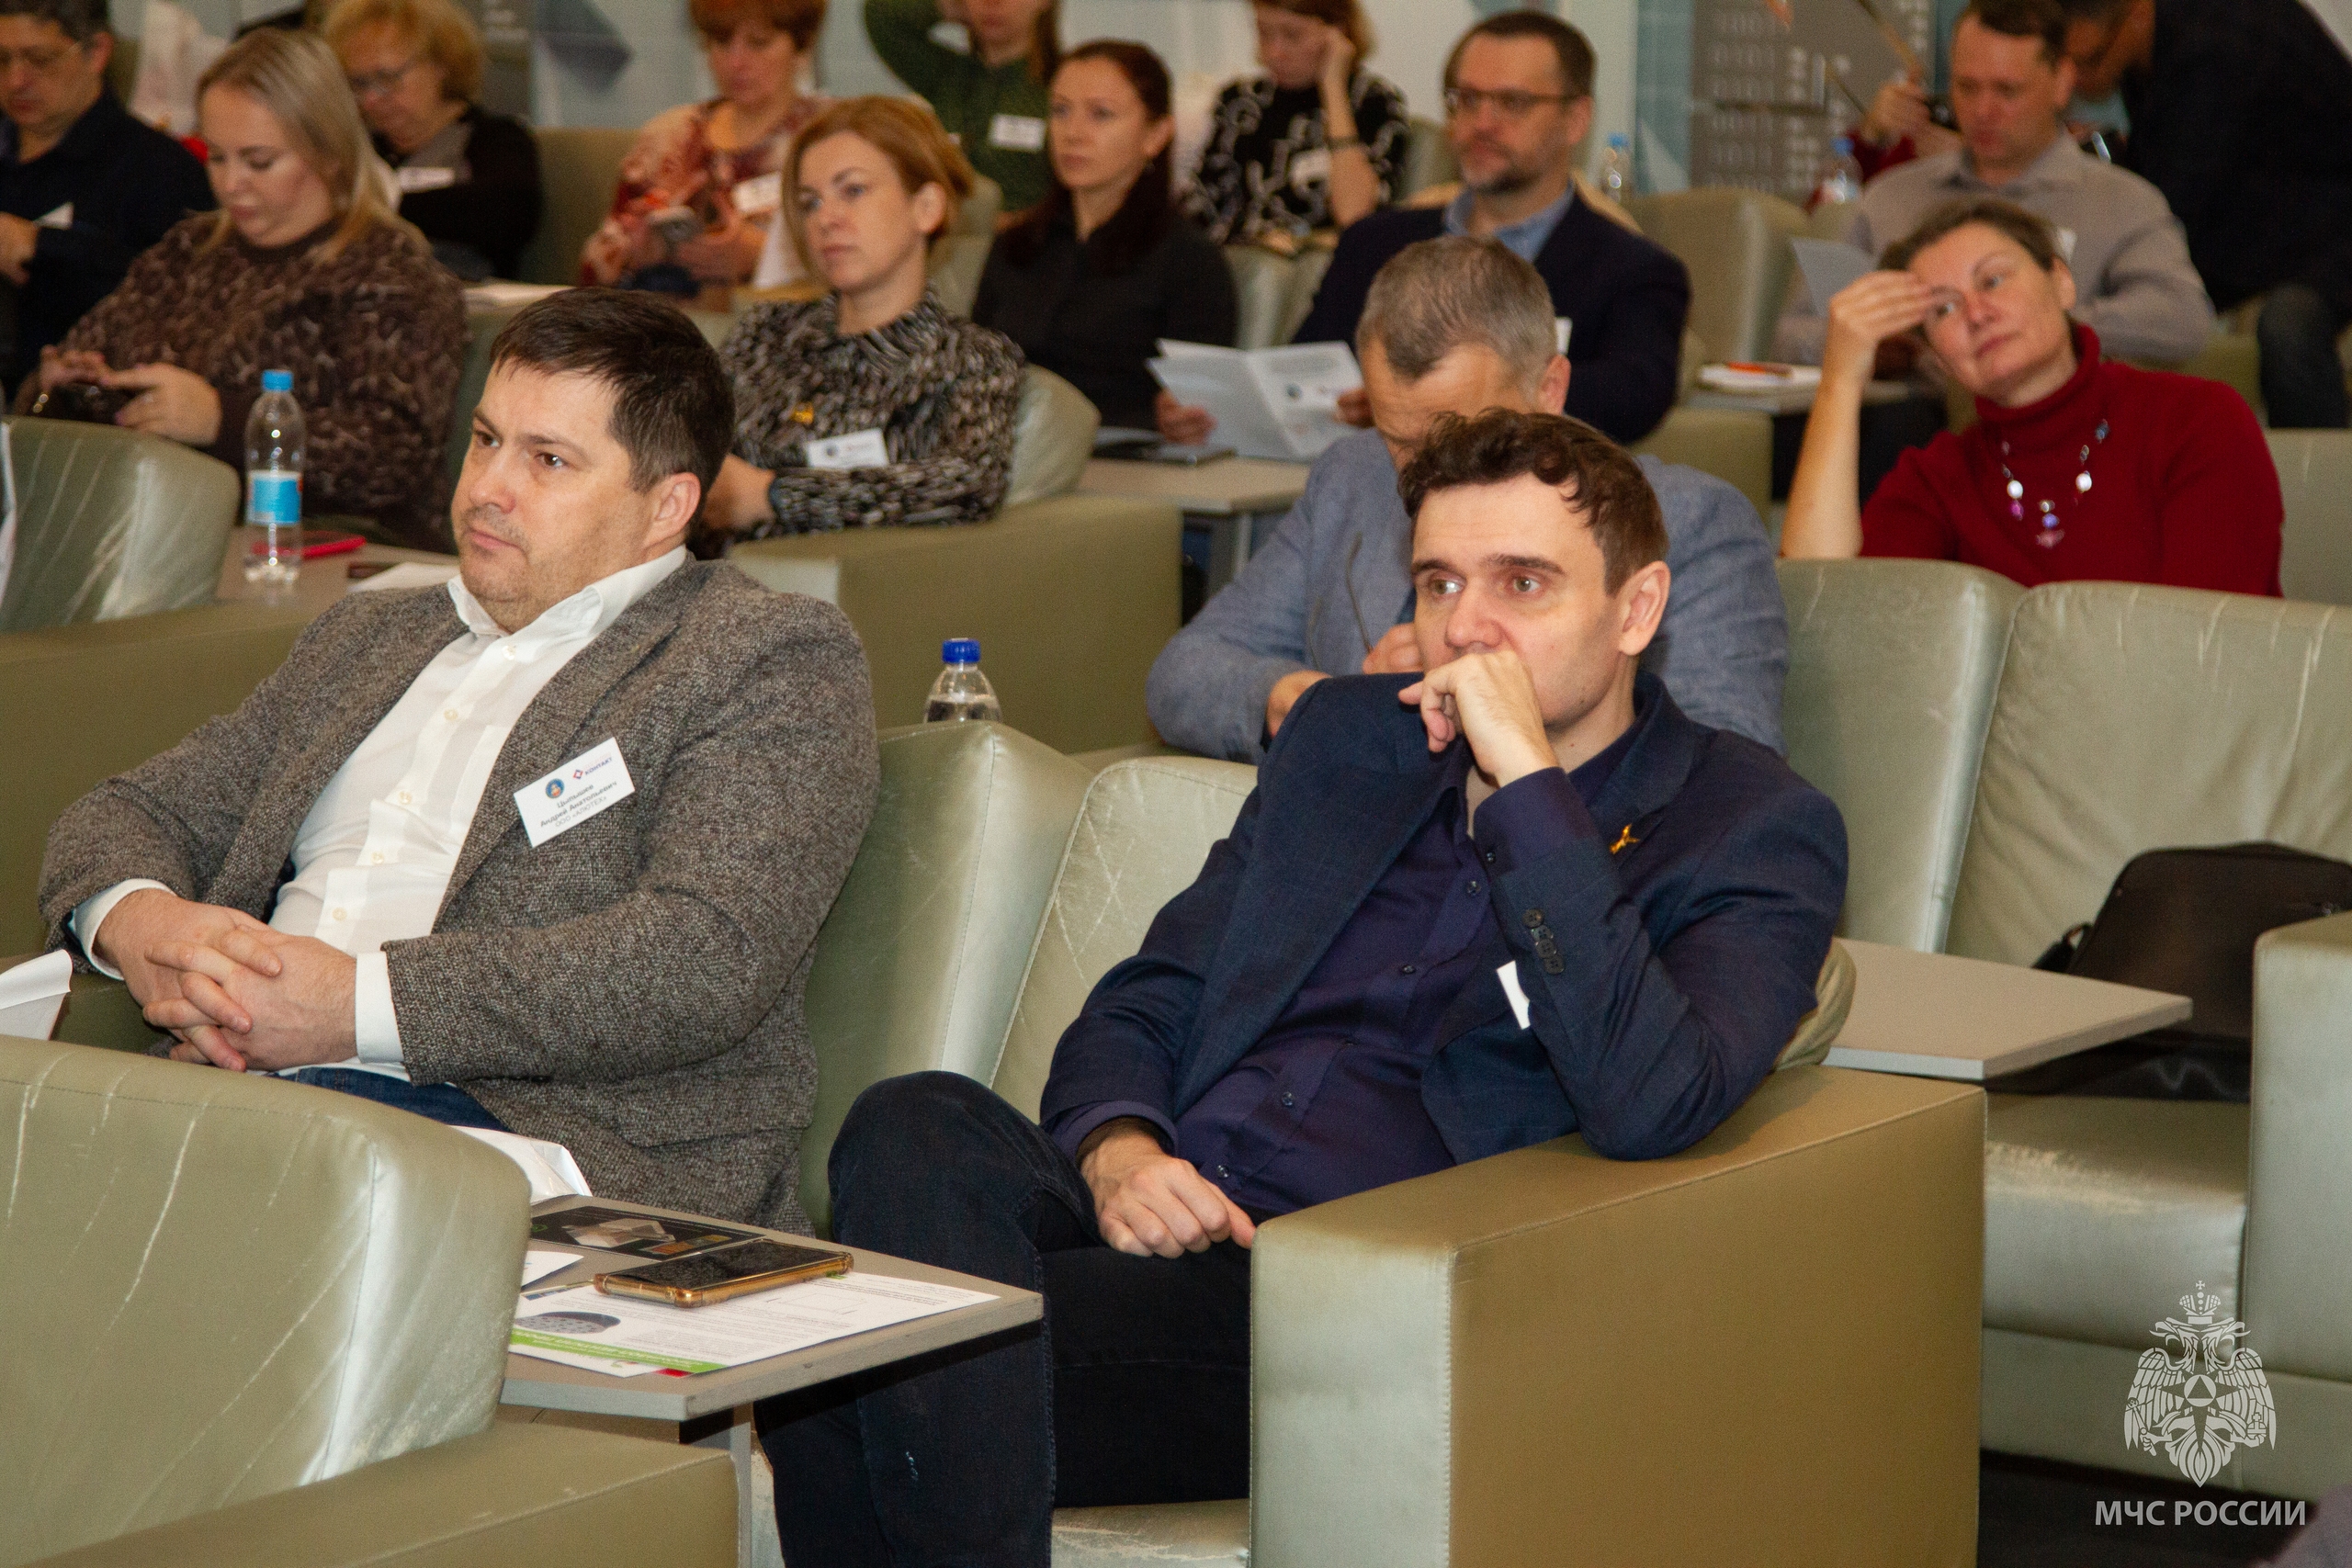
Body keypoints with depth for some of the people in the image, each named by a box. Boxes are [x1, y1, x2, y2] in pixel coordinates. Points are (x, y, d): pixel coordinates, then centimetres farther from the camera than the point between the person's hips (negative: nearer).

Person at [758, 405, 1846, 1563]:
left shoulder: (1751, 828, 4)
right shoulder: (1345, 734, 23)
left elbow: (1647, 1107, -16)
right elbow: (1143, 1003, 22)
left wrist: (1527, 779, -14)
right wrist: (1114, 1148, -2)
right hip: (1158, 1223, 6)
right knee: (914, 1129, -29)